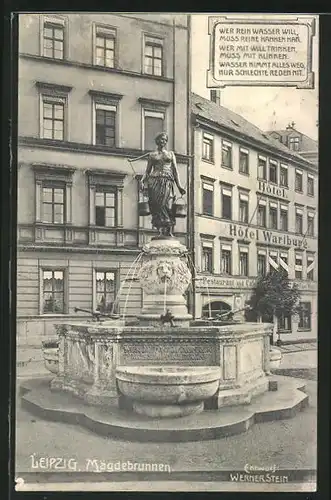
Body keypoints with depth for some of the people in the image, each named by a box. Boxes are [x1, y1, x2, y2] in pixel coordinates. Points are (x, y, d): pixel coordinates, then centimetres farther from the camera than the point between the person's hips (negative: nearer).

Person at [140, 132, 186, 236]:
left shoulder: (171, 154, 22)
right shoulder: (152, 155, 19)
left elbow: (175, 171, 15)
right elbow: (147, 171, 14)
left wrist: (179, 186, 5)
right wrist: (142, 181, -6)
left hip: (167, 182, 0)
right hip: (155, 181, 0)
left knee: (167, 205, -15)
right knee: (157, 206, -14)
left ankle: (169, 231, -17)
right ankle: (161, 230, -16)